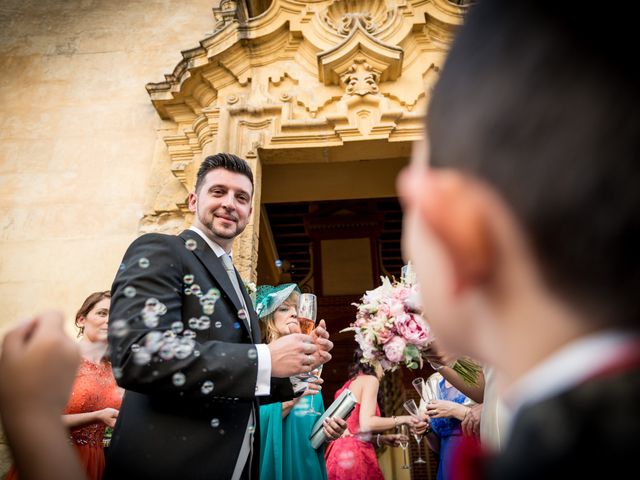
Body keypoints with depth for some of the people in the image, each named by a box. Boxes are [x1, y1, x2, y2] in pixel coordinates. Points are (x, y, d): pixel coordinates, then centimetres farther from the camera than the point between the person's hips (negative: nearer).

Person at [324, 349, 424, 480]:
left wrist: (381, 439, 21)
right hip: (353, 454, -8)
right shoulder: (370, 379, -4)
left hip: (340, 452, 8)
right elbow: (366, 423, -18)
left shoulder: (348, 385, 20)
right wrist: (401, 419, -5)